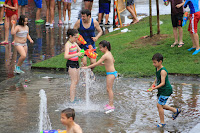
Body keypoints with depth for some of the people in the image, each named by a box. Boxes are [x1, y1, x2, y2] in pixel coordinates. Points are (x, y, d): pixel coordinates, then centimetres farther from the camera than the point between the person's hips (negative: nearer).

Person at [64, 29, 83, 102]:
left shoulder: (75, 43, 10)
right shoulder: (68, 44, -16)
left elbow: (80, 51, 23)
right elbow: (66, 56, -28)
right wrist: (76, 54, -36)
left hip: (76, 63, 9)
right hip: (71, 63, -9)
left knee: (76, 81, 11)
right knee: (74, 81, -9)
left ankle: (73, 97, 19)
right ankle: (72, 100, -8)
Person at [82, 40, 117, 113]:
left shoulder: (105, 55, -20)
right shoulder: (109, 53, 8)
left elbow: (97, 63, -23)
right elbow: (113, 61, 25)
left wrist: (87, 67, -19)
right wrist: (104, 64, 19)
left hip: (111, 73, -10)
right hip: (112, 73, 10)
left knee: (109, 89, -6)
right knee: (108, 89, 16)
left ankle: (111, 105, -5)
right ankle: (110, 103, 22)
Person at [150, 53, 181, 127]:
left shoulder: (163, 71, -25)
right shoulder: (157, 68, 3)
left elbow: (163, 83, -29)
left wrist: (155, 88, -36)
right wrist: (154, 83, 7)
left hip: (166, 90, -10)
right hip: (161, 91, 10)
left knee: (159, 105, -8)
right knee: (161, 105, 16)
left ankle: (162, 122, 4)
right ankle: (176, 111, 34)